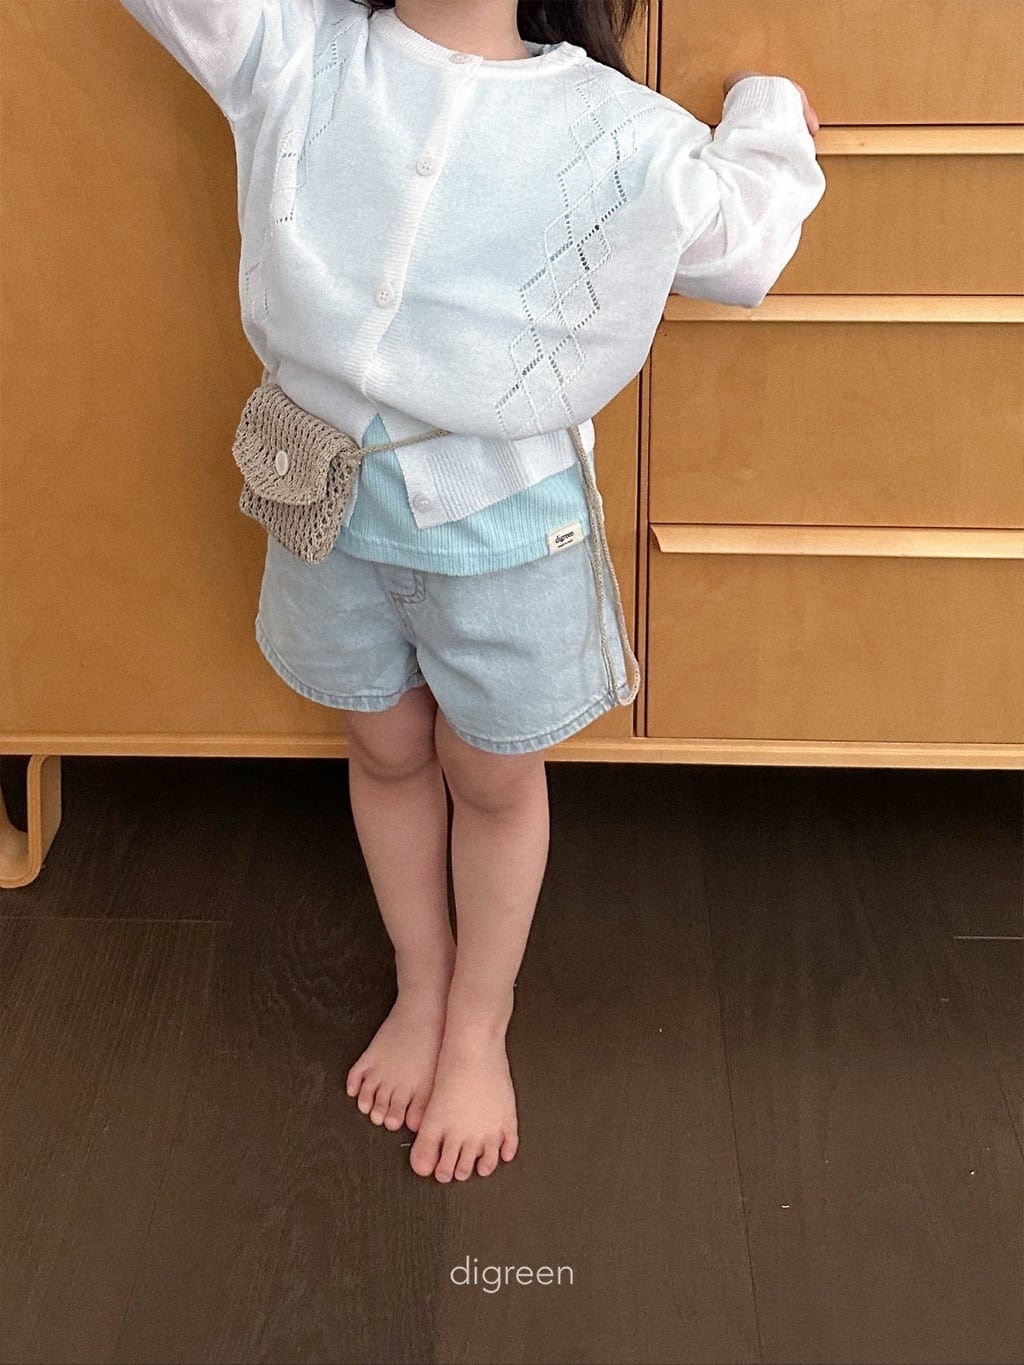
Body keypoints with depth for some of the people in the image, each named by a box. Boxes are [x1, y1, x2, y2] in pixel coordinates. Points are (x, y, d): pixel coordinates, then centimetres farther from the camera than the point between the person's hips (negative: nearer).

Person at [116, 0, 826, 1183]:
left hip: (507, 513, -2)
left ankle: (479, 1027, 42)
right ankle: (420, 988, 48)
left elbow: (742, 237, 5)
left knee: (491, 775, 16)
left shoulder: (614, 131, -10)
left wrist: (768, 115, 11)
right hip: (333, 490, 2)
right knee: (387, 750, 21)